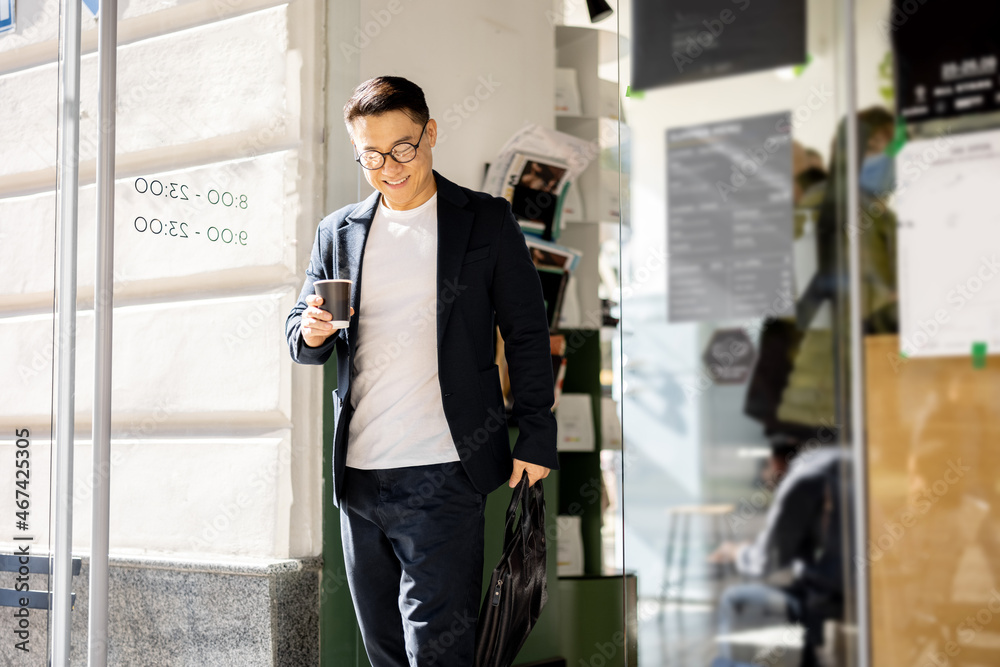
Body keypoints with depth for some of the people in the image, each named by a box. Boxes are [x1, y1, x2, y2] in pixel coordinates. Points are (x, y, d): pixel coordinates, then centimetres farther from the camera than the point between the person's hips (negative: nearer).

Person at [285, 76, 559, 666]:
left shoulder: (486, 221, 2)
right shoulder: (338, 232, 12)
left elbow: (527, 335, 3)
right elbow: (300, 336, 15)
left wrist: (537, 438, -3)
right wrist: (312, 332, -10)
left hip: (442, 479, -4)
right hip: (358, 478, 5)